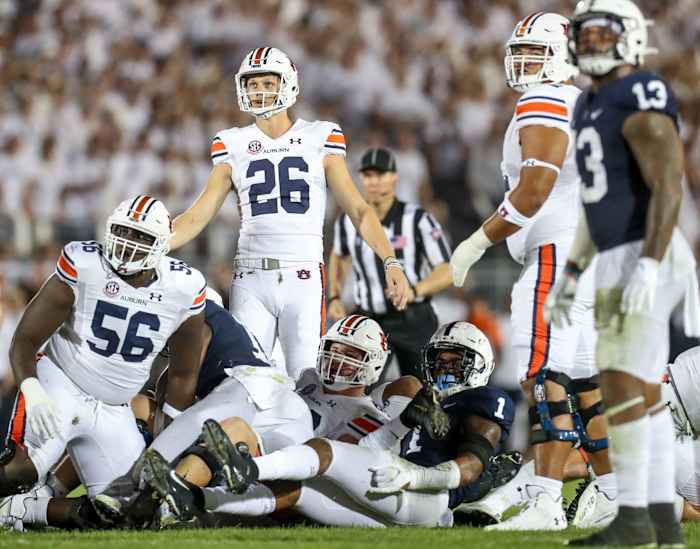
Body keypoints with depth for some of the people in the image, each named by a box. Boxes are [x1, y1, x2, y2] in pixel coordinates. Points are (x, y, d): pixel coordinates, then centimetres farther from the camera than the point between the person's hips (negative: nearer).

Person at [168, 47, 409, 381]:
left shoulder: (319, 140, 4)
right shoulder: (234, 146, 10)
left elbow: (358, 209, 3)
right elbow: (197, 217, 9)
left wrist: (390, 262, -10)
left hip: (303, 277, -2)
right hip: (251, 278, 2)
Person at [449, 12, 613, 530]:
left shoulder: (544, 105, -11)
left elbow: (533, 191, -19)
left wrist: (478, 242, -14)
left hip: (557, 256, -10)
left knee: (545, 379, -13)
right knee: (584, 382, 13)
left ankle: (546, 502, -19)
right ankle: (616, 495, 16)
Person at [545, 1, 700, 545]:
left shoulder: (643, 101, -14)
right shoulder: (594, 106, 18)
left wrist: (648, 267, -29)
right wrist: (570, 274, 22)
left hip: (646, 258, -10)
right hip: (620, 265, 10)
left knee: (622, 388, -12)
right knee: (643, 393, 9)